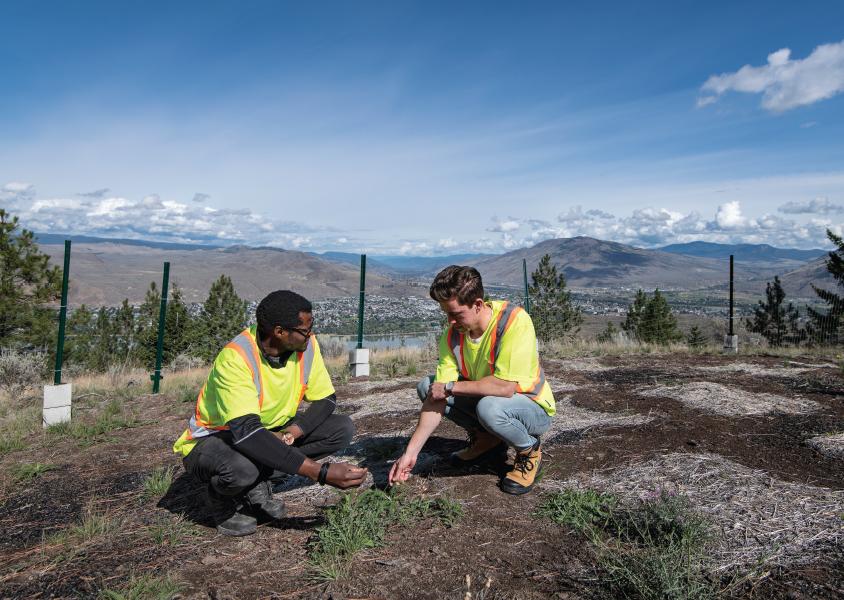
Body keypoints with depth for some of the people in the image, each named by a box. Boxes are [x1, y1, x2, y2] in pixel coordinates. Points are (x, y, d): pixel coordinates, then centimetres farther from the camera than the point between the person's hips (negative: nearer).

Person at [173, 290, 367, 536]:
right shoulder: (235, 358, -32)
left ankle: (257, 487, 0)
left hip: (269, 434, 6)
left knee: (343, 428, -11)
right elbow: (246, 432, -42)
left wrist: (291, 432, -27)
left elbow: (325, 399, -6)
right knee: (242, 468, -40)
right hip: (211, 440, -6)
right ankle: (221, 499, -1)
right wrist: (320, 472, -47)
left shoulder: (306, 344, -15)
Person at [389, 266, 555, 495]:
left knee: (489, 406, -37)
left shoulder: (514, 321, -29)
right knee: (426, 386, -7)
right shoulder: (453, 333, -12)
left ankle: (529, 450, -3)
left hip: (533, 409, -6)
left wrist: (451, 387, -24)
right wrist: (411, 452, -20)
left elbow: (505, 386, -36)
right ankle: (487, 440, 9)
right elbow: (438, 396, -14)